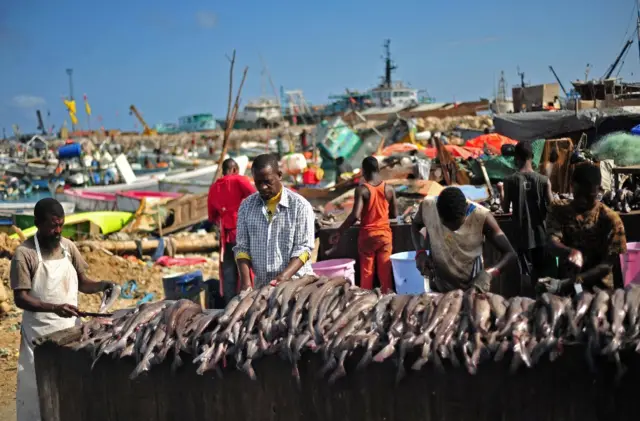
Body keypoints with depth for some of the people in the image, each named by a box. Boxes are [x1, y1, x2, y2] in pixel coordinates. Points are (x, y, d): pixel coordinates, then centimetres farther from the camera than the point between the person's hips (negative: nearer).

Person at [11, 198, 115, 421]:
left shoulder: (68, 246, 3)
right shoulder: (24, 253, -13)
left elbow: (81, 282, 11)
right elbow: (20, 298, -15)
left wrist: (100, 286, -10)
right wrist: (54, 308, -29)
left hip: (70, 327, 5)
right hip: (40, 332, -5)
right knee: (37, 385, 0)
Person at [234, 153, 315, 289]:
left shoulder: (300, 205, -3)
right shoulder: (246, 206, 8)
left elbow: (303, 248, -8)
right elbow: (242, 247, 6)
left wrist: (284, 277, -21)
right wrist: (246, 281, -8)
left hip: (295, 283, -3)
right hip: (261, 286, 3)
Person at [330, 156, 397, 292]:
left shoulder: (362, 189, -12)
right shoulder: (389, 189, -2)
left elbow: (355, 215, -20)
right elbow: (394, 214, 6)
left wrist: (339, 232, -13)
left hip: (367, 235, -2)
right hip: (385, 234, 3)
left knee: (367, 271, 6)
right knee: (385, 270, 8)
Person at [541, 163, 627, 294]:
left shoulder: (610, 218, -2)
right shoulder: (559, 210, 4)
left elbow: (608, 264, -8)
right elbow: (553, 243, -10)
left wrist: (568, 283, -19)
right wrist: (571, 252, -33)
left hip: (598, 289, -2)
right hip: (564, 288, 2)